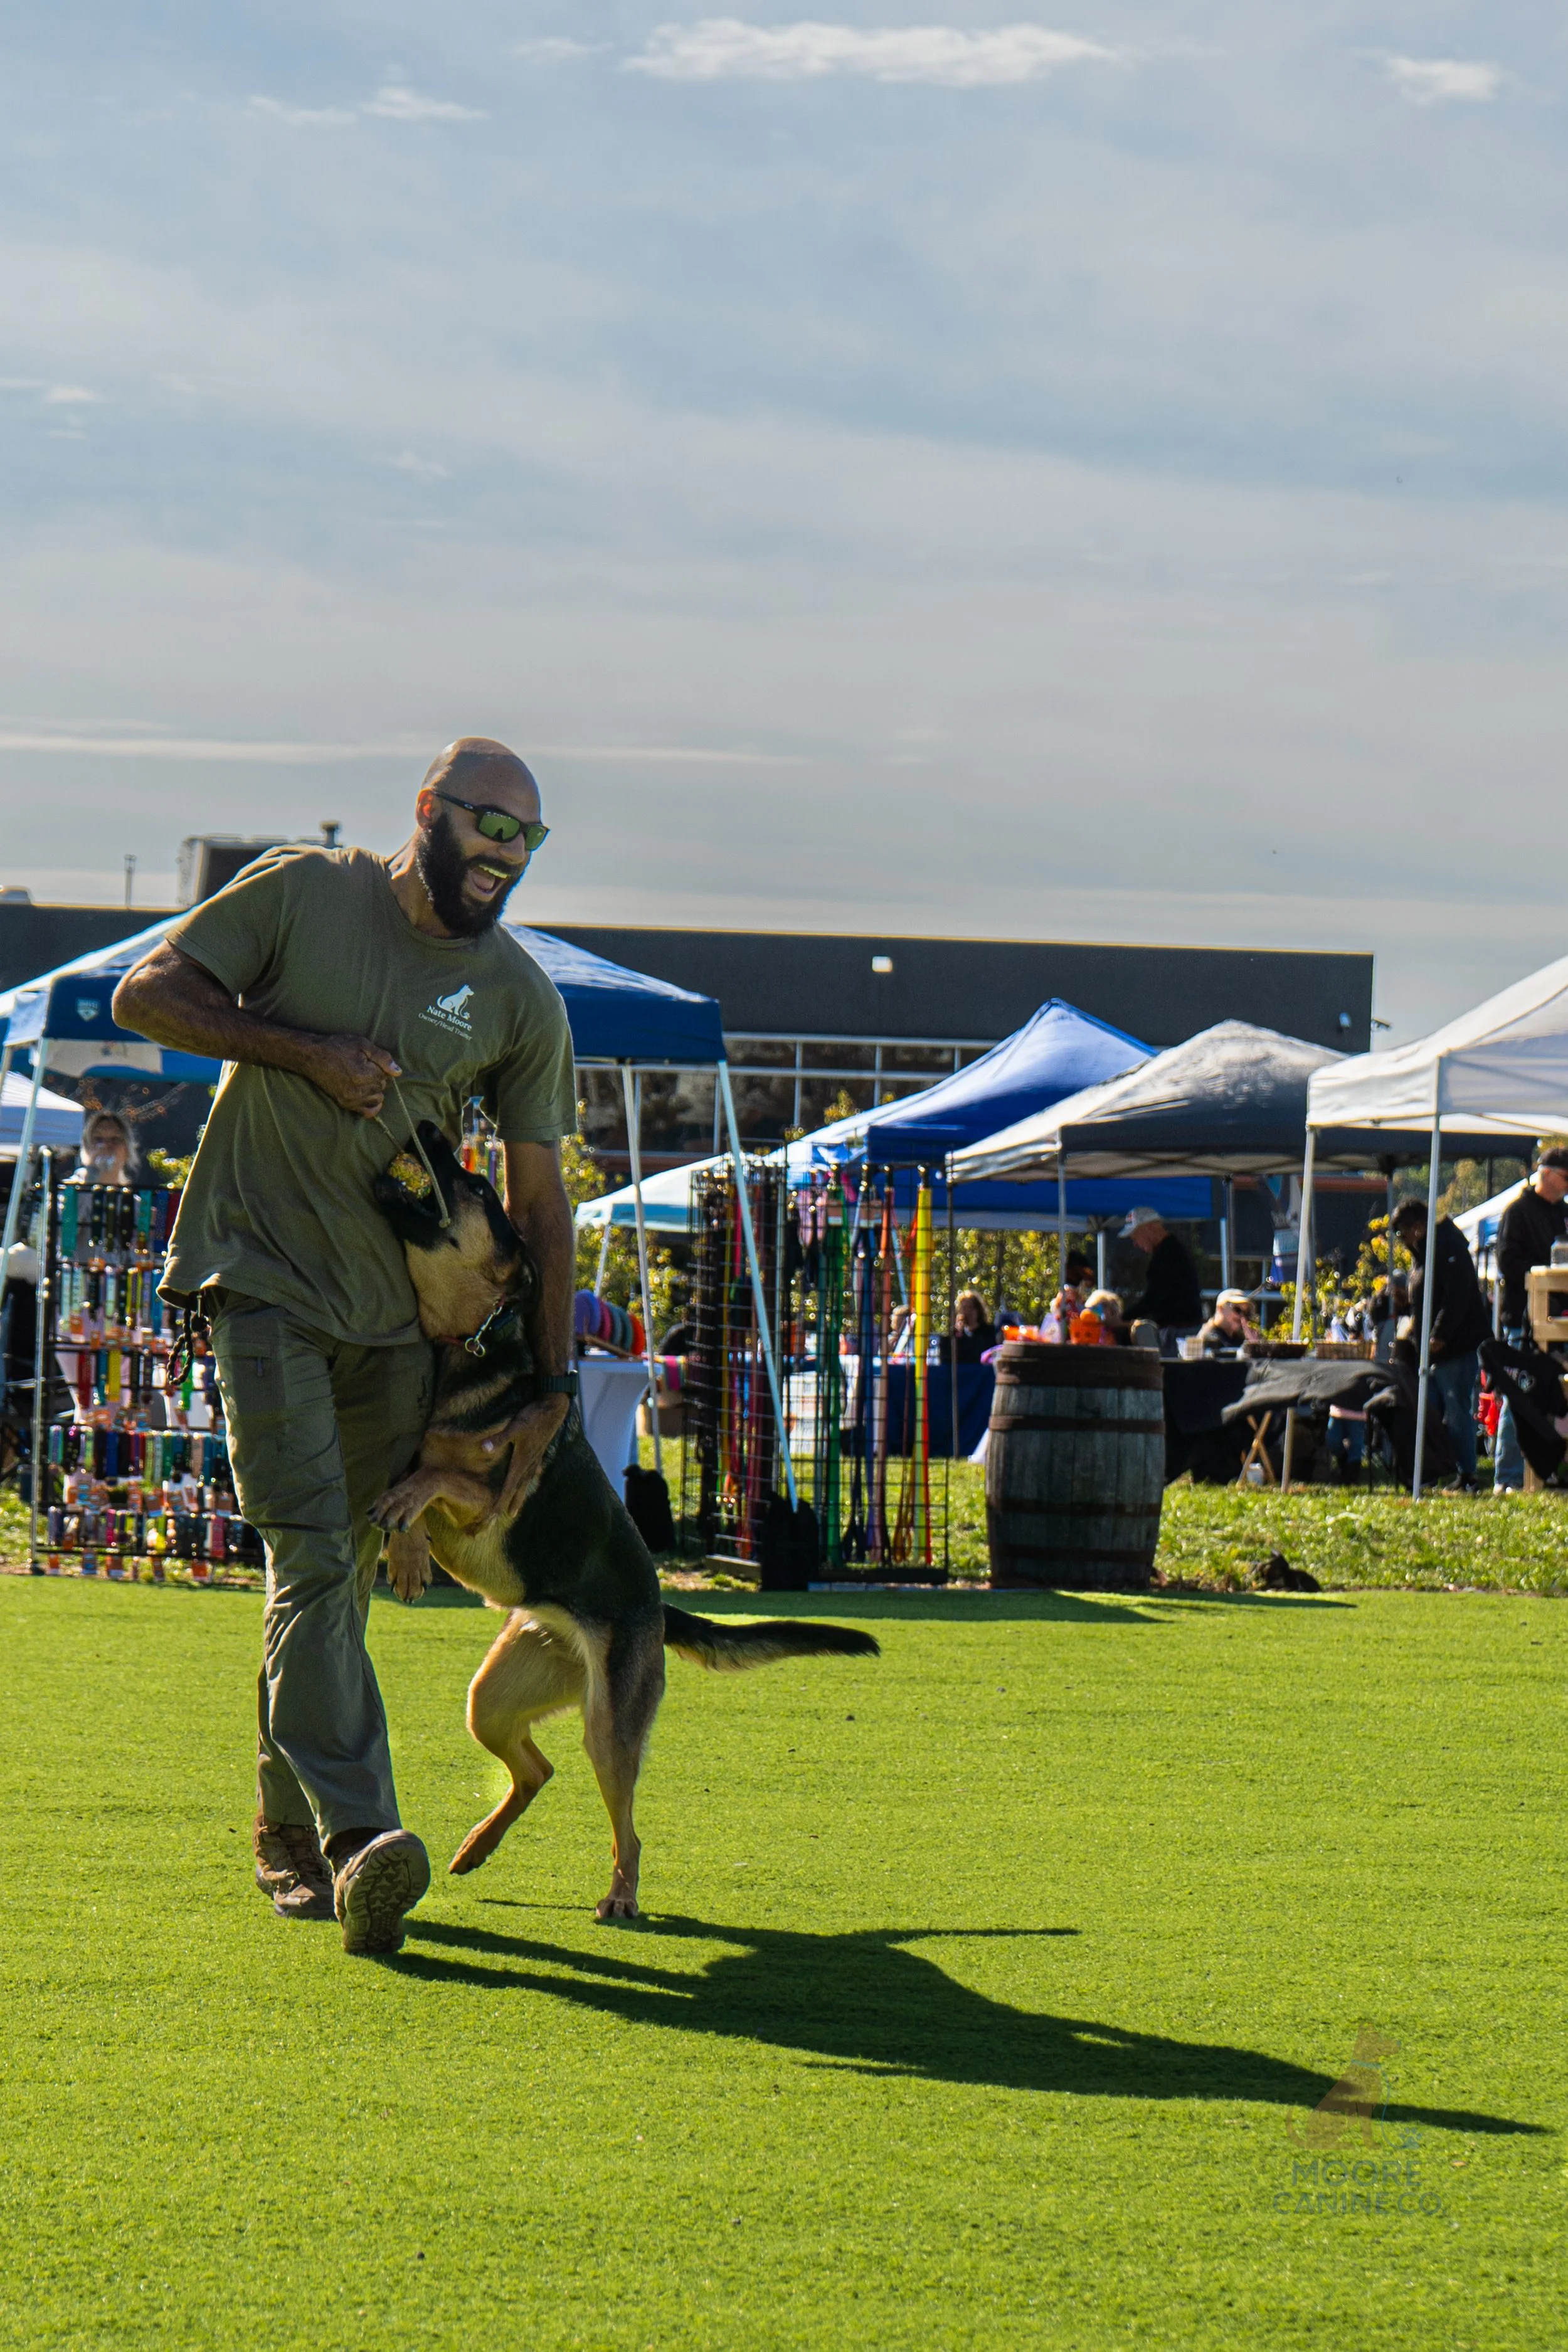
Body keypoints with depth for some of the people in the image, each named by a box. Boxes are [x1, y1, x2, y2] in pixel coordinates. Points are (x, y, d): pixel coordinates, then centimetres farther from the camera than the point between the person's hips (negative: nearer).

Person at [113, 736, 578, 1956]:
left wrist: (554, 1375, 4)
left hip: (397, 1307, 4)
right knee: (311, 1552, -17)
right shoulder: (303, 893, -5)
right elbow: (145, 995, -3)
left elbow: (539, 1194, 7)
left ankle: (291, 1826, 26)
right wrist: (304, 1051, -13)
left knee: (345, 1570, 10)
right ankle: (356, 1834, -27)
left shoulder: (522, 1000, 2)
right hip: (264, 1278, -4)